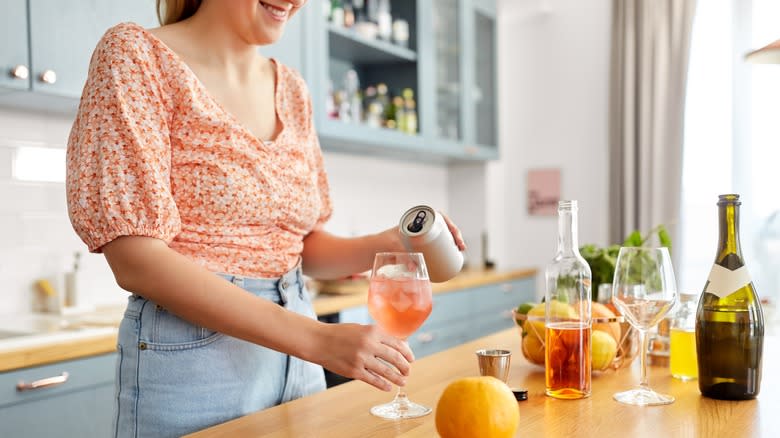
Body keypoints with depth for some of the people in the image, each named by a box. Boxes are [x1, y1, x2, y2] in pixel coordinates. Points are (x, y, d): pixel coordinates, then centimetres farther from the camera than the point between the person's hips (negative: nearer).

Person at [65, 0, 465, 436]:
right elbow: (135, 259, -19)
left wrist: (388, 245, -8)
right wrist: (316, 339, -25)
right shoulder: (136, 53, -11)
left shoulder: (293, 89, 6)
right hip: (190, 359, -5)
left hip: (295, 360, 6)